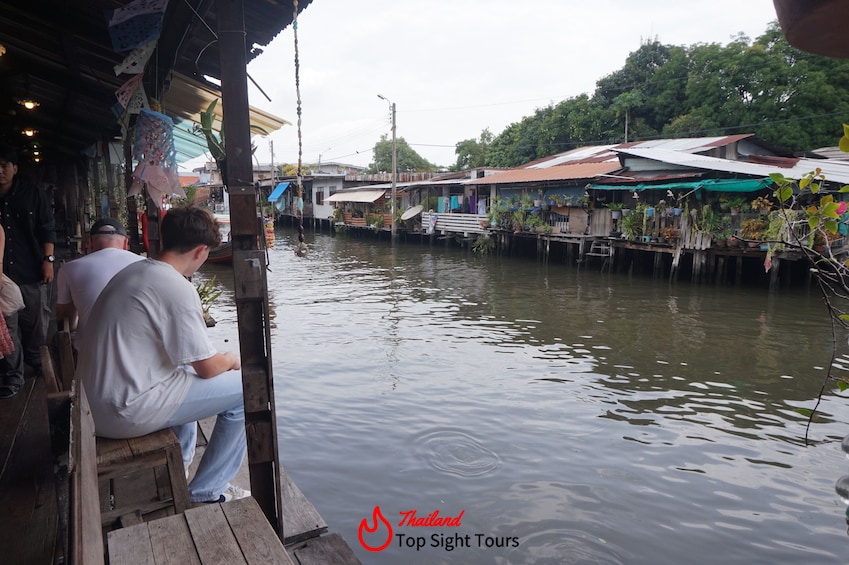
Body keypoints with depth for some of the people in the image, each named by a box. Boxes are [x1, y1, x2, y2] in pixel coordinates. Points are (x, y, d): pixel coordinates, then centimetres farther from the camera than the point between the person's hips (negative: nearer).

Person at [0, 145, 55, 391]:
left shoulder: (32, 193, 1)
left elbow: (47, 229, 1)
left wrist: (48, 260, -6)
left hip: (33, 272, -1)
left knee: (37, 320, 11)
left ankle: (34, 357, 35)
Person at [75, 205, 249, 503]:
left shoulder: (130, 271, 8)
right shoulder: (177, 288, -20)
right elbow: (207, 367, -16)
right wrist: (231, 360, 8)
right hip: (127, 413, -10)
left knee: (186, 368, 32)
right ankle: (206, 491, 7)